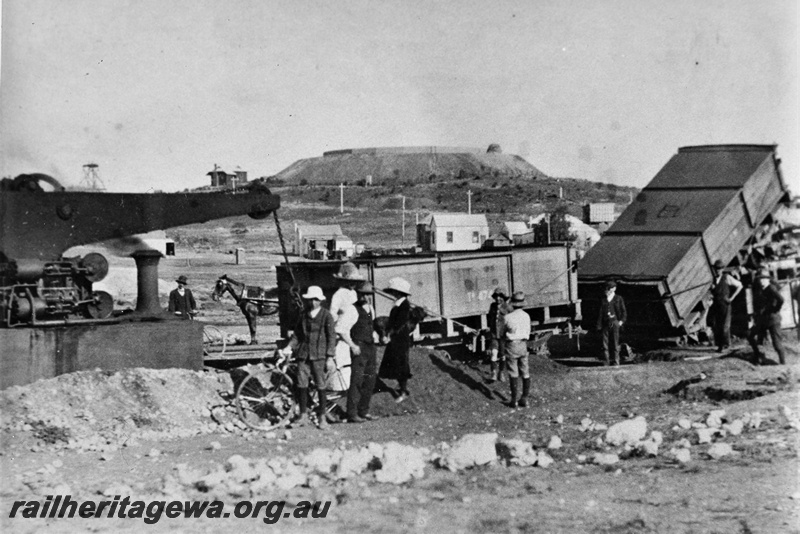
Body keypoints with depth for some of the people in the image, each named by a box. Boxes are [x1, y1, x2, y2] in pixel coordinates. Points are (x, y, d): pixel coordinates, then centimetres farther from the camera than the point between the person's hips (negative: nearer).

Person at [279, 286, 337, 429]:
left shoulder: (326, 315, -1)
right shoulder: (304, 315, 13)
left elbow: (331, 337, -3)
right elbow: (297, 335, 16)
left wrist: (330, 357, -8)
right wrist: (288, 348, 1)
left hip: (319, 356, -4)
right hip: (303, 354, 4)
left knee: (320, 386, 0)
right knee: (302, 385, 3)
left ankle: (321, 416, 10)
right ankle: (302, 416, 13)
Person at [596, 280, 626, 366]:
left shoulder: (618, 299, 7)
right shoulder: (604, 300, 13)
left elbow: (624, 311, 9)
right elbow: (601, 313, 10)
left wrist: (621, 321, -4)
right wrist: (599, 326, 4)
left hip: (615, 323, -2)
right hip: (605, 323, 3)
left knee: (615, 343, -1)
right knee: (605, 343, -1)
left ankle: (616, 361, 6)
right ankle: (606, 362, 4)